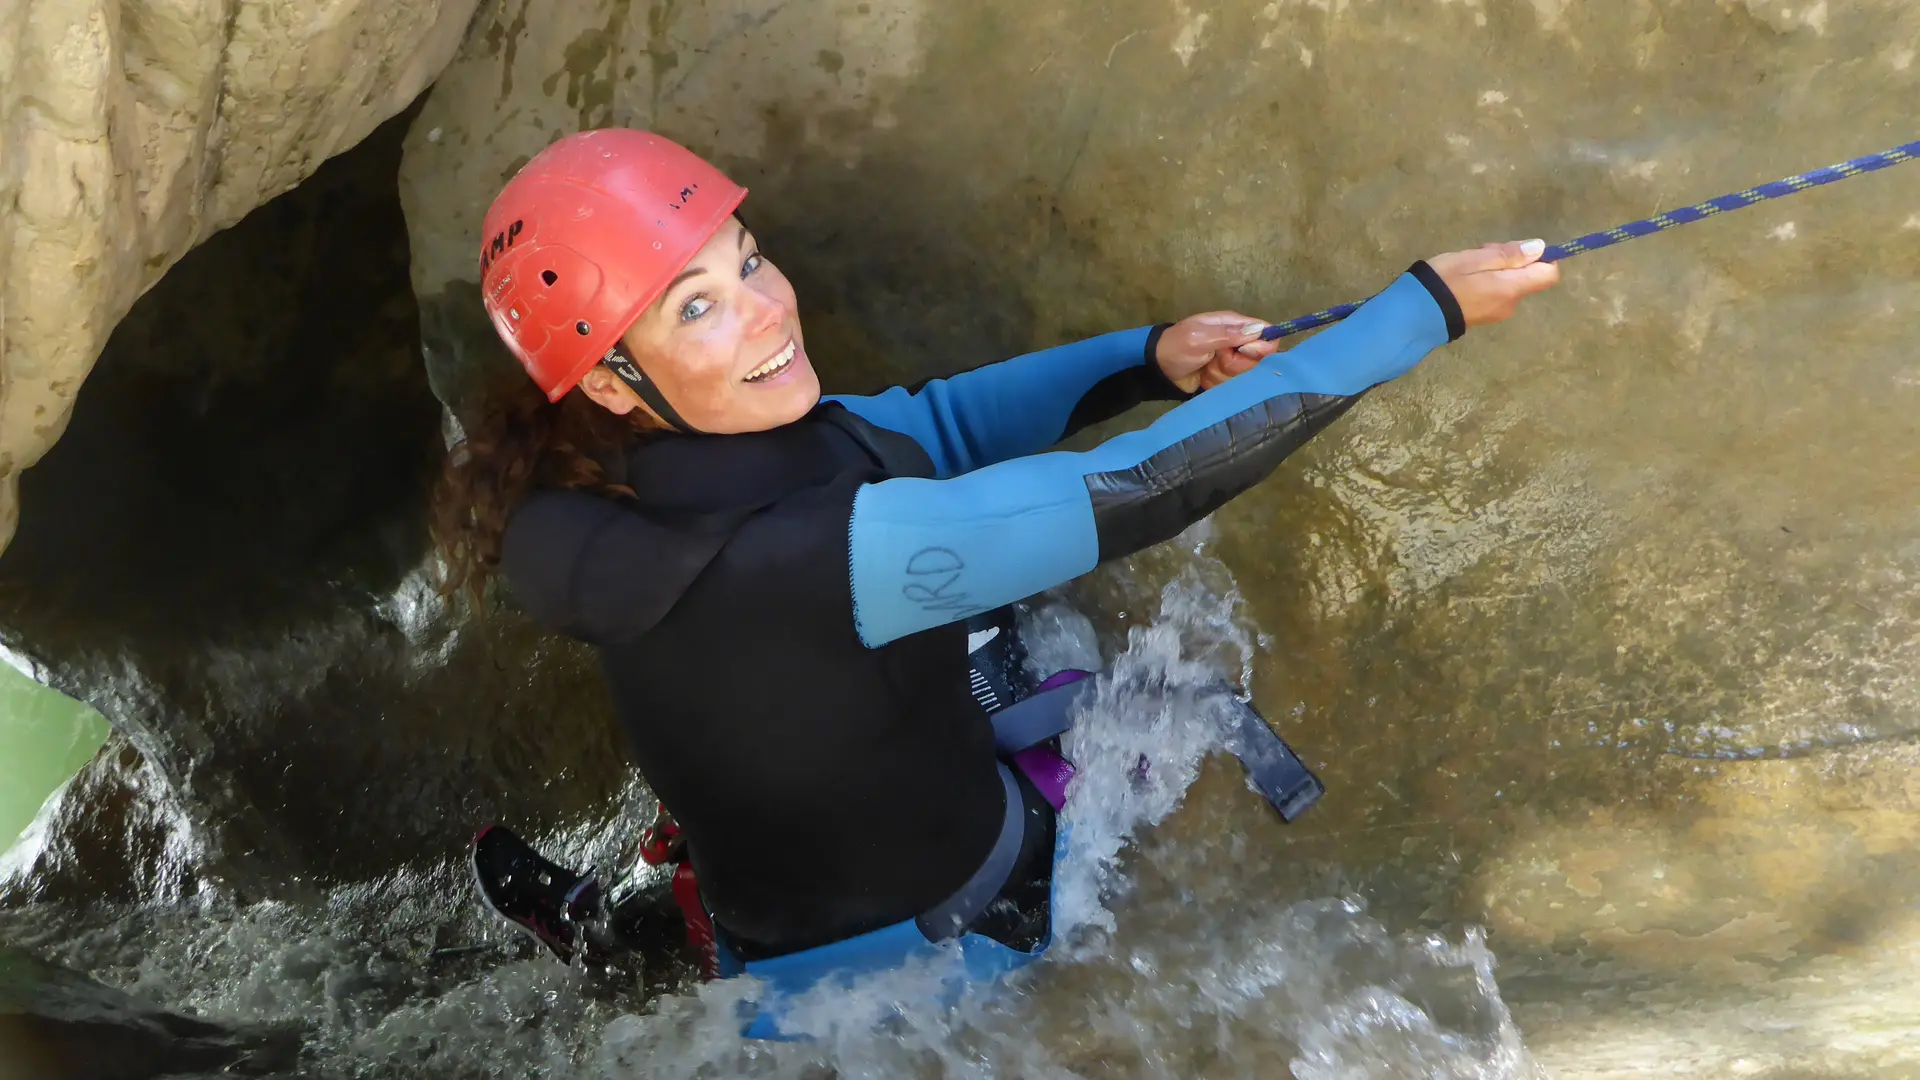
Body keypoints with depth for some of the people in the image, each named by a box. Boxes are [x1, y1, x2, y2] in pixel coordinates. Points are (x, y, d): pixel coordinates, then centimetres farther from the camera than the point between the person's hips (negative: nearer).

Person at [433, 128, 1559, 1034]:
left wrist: (1150, 357, -12)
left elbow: (929, 424, 2)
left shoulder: (709, 457, -11)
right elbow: (1130, 495, -37)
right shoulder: (776, 565, -36)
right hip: (918, 952, -6)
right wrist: (1427, 308, -31)